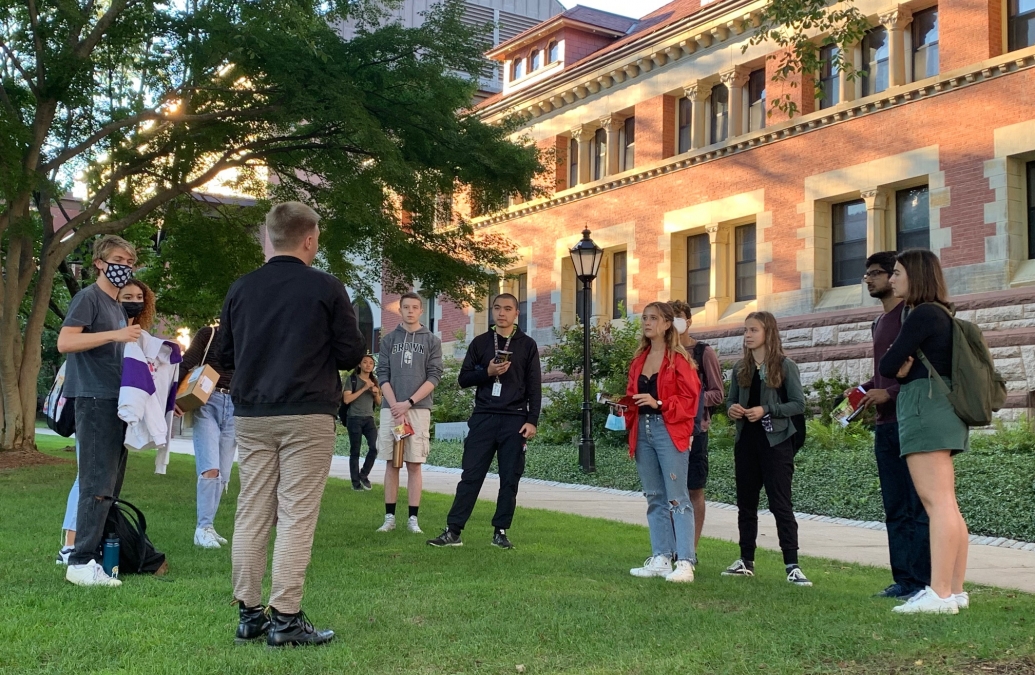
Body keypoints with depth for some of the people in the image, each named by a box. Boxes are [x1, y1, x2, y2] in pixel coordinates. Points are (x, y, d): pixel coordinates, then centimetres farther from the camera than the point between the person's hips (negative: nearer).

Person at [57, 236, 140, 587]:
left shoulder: (118, 307, 22)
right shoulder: (88, 298, -4)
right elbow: (65, 342, -16)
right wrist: (115, 335, -21)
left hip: (117, 400, 9)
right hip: (95, 399, -9)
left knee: (111, 486, 9)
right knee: (97, 485, -12)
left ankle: (96, 552, 13)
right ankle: (81, 562, -11)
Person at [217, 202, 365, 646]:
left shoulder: (241, 288, 6)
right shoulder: (326, 288, -6)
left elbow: (225, 357, 11)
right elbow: (351, 354, -3)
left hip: (251, 416, 4)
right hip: (307, 415, -4)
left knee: (251, 514, 9)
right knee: (296, 517, -2)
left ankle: (249, 614, 14)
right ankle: (285, 619, -1)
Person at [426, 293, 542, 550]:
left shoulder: (527, 345, 6)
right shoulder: (480, 343, 10)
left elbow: (534, 387, 3)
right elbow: (464, 379, 8)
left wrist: (532, 420, -6)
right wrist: (487, 372, -10)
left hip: (514, 420, -1)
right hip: (483, 418, 1)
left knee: (509, 479, 2)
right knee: (471, 476, -1)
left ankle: (501, 532, 10)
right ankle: (453, 531, 0)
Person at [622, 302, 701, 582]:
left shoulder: (678, 358, -4)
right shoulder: (639, 359, 16)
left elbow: (690, 398, -8)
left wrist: (659, 403, -18)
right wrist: (626, 404, 2)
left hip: (670, 431, -7)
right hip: (643, 431, 7)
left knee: (677, 497, -8)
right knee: (654, 497, 9)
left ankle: (685, 562, -9)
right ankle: (661, 559, 14)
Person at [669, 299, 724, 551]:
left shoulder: (704, 352, -1)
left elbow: (718, 394, -2)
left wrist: (692, 398, -18)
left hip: (694, 428, -4)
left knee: (694, 490, 1)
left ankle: (691, 550, 6)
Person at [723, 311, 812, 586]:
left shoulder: (785, 366, -5)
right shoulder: (741, 368, 10)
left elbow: (799, 404, -8)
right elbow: (730, 399, 15)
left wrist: (766, 410, -20)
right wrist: (731, 408, -8)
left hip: (776, 441, -5)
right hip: (746, 440, 5)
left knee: (780, 504, -7)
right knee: (746, 502, 10)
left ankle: (792, 566, -5)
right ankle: (746, 561, 20)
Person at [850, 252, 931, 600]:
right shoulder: (880, 321, 20)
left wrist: (889, 392, -17)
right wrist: (863, 389, 10)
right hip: (886, 425, 9)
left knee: (919, 507, -6)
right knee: (895, 509, 9)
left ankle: (923, 581, -3)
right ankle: (903, 580, 13)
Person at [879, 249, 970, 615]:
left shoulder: (922, 314, -11)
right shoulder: (941, 314, 21)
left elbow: (887, 366, -11)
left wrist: (900, 367, 11)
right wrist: (907, 369, -2)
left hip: (926, 407, -11)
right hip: (941, 408, 11)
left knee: (936, 502, -15)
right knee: (946, 504, 9)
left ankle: (940, 594, -19)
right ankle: (956, 590, 11)